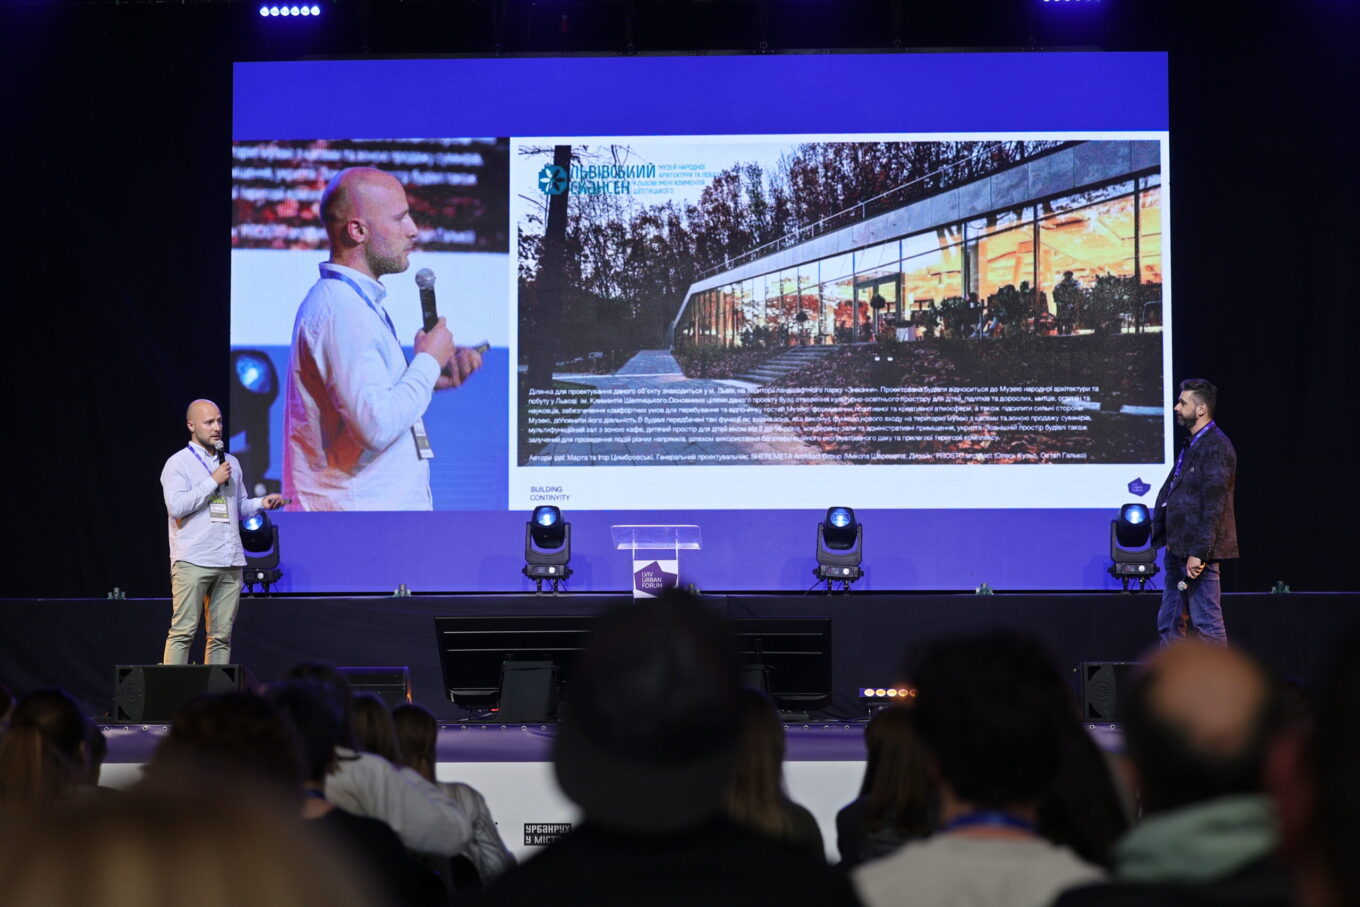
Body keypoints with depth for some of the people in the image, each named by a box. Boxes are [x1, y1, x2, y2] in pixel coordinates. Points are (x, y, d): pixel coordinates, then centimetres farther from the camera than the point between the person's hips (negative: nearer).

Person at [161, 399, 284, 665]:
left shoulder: (231, 463, 21)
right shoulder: (178, 463, 1)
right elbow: (176, 506, -13)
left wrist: (262, 503, 7)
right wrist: (213, 481, -10)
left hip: (230, 562, 6)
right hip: (193, 562, -6)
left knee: (221, 634, 3)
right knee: (183, 630, -10)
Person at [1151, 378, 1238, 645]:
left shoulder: (1216, 446, -13)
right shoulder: (1191, 445, 18)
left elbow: (1213, 505, -19)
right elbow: (1168, 491, 21)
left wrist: (1198, 552, -23)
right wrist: (1163, 537, 11)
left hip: (1197, 552, -10)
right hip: (1177, 549, 10)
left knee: (1207, 622, -6)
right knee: (1169, 623, 13)